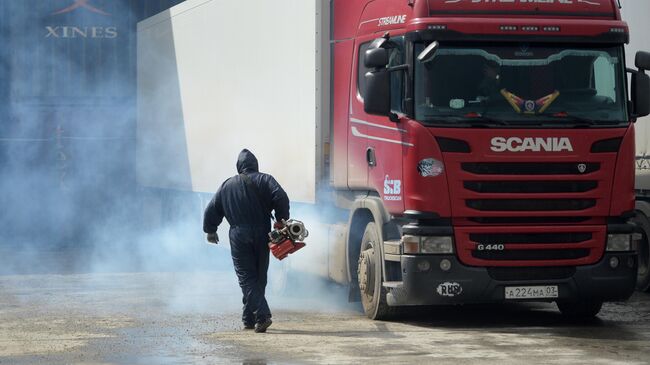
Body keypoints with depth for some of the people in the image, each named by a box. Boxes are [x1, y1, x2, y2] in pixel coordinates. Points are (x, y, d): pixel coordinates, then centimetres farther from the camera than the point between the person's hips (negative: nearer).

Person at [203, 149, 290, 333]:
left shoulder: (227, 185, 11)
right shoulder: (264, 180, 4)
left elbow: (212, 210, 17)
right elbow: (281, 198, -12)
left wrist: (210, 230, 32)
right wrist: (282, 222, -3)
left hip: (239, 238, 0)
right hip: (261, 236, 0)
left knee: (247, 278, -2)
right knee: (259, 278, 12)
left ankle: (261, 315, -20)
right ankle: (249, 319, 15)